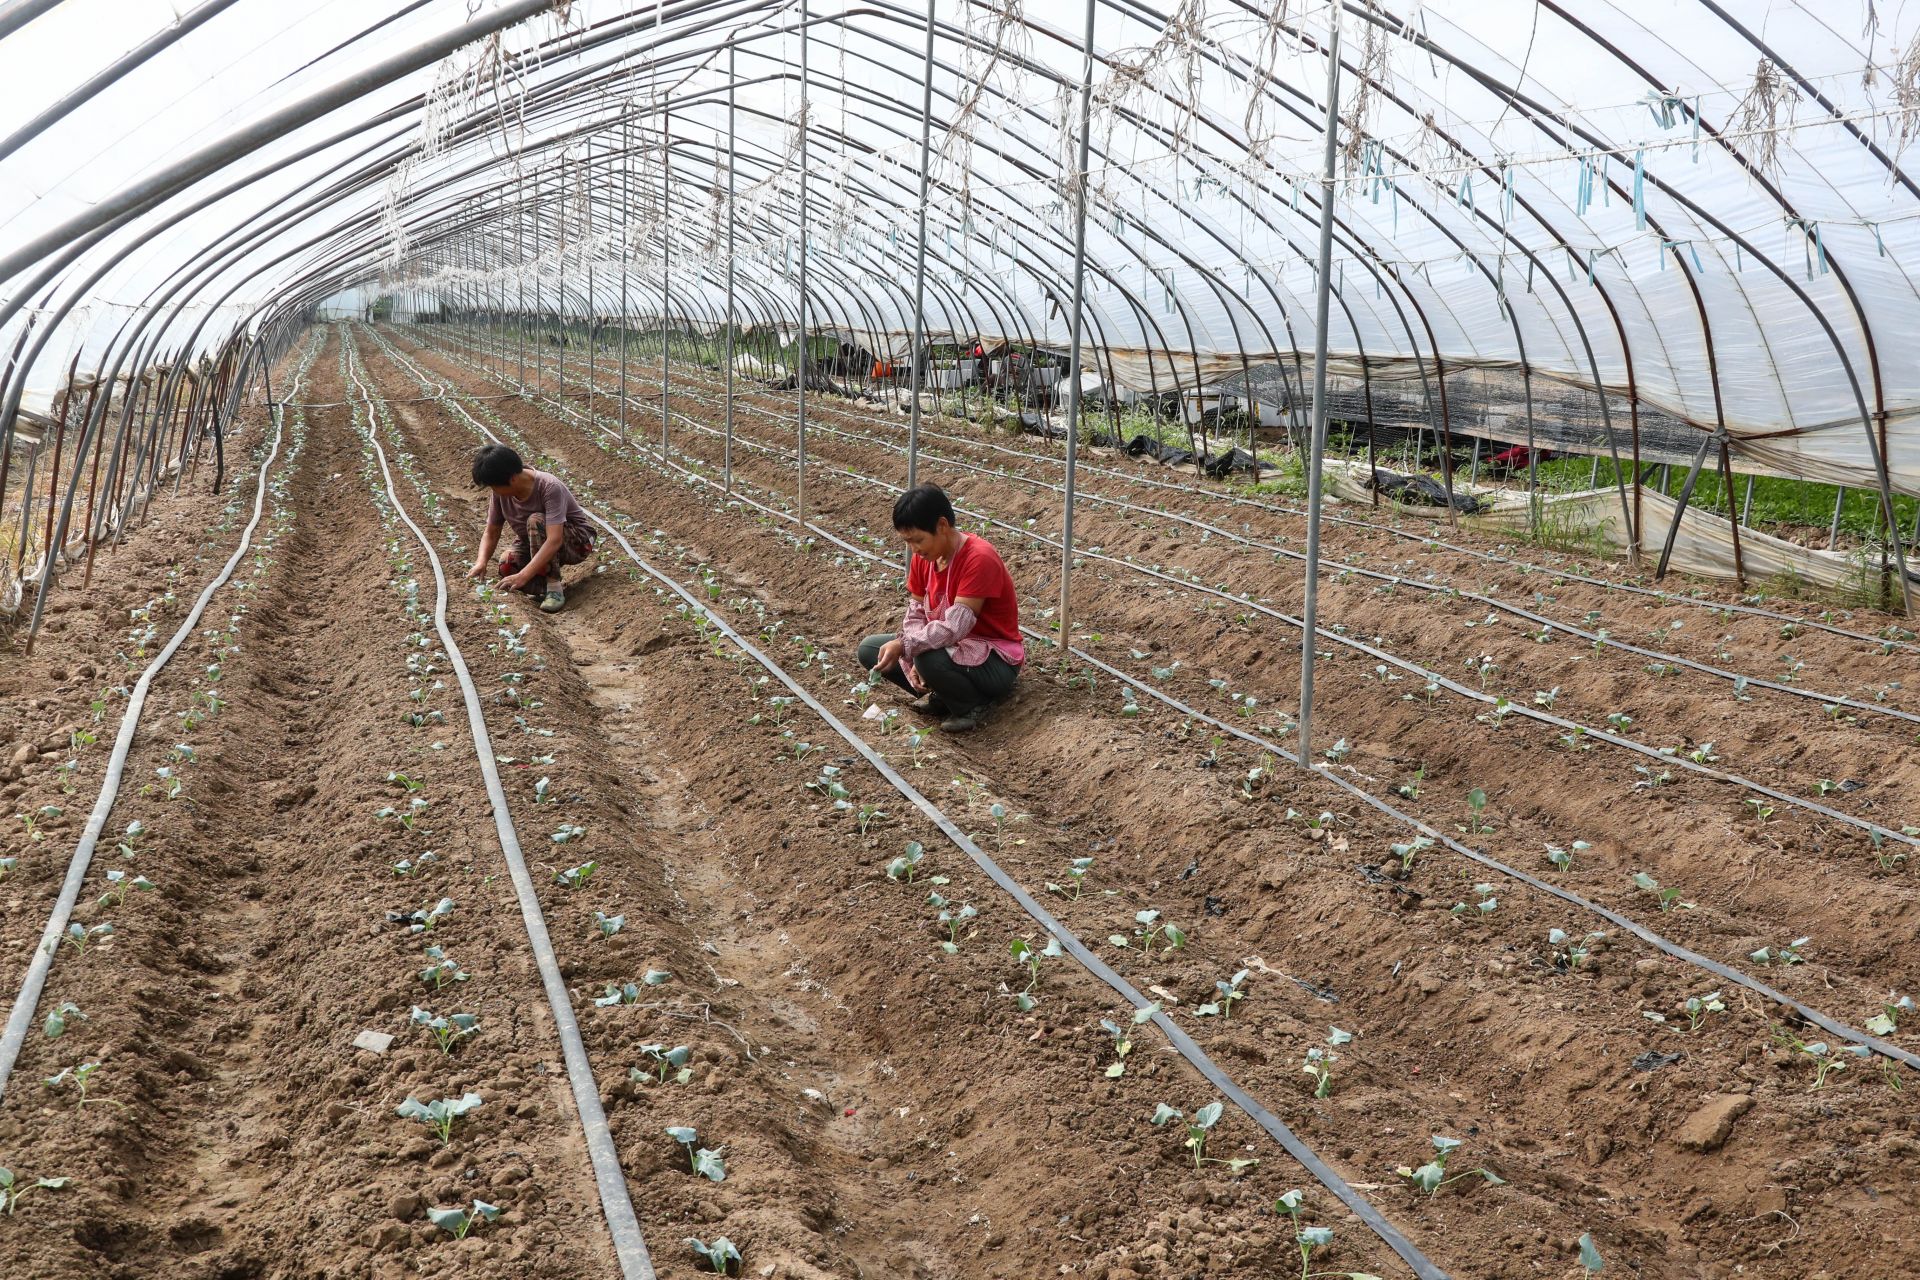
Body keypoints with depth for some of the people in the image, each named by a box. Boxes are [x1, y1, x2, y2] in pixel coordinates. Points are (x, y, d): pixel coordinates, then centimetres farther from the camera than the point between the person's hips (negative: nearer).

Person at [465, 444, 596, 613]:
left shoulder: (550, 488, -32)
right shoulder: (500, 493, -14)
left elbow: (554, 540, -41)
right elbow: (491, 534, -6)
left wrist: (523, 576, -49)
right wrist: (481, 562, -27)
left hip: (575, 542, -5)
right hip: (533, 544, 5)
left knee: (535, 521, -36)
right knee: (506, 567, -27)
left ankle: (554, 586, -27)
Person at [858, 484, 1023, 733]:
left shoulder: (979, 559, -27)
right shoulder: (924, 557, -2)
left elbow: (955, 627, -32)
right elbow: (915, 614, 0)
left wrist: (903, 645, -36)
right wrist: (914, 661, -16)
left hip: (995, 660, -8)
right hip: (950, 645, 8)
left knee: (930, 659, -38)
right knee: (869, 649, 0)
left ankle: (971, 705, -8)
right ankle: (941, 695, 4)